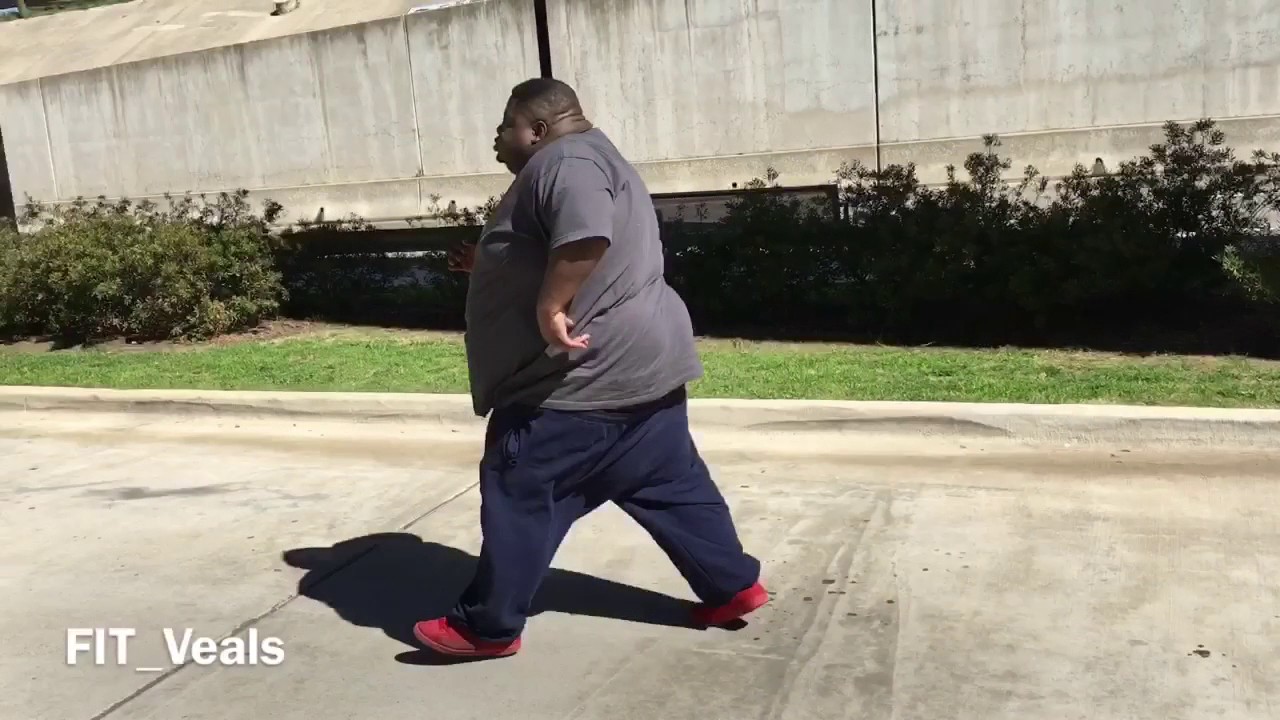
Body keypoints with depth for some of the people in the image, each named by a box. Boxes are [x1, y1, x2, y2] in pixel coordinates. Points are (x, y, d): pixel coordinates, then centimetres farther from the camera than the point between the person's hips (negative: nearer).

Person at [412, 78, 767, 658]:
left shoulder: (565, 162, -13)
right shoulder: (581, 161, 22)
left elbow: (585, 240, -31)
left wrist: (549, 308, -25)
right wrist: (491, 264, 29)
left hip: (582, 376, -11)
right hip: (638, 366, 11)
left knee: (519, 496, 0)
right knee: (669, 485, 16)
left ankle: (487, 627, 11)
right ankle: (734, 586, 23)